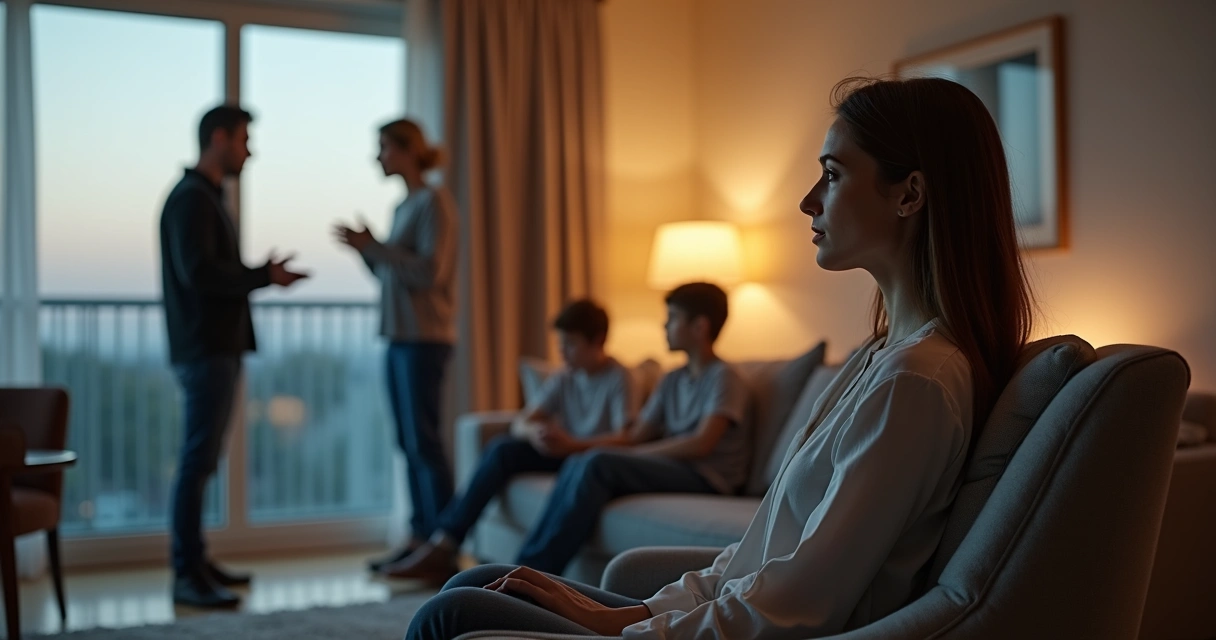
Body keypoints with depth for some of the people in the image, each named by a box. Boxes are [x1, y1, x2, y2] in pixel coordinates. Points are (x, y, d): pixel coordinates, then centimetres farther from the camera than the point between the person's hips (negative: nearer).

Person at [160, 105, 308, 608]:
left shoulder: (208, 198, 20)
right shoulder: (190, 198, -11)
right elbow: (197, 273, -21)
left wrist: (264, 276, 9)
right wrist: (264, 276, -15)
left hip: (218, 348, 10)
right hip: (203, 350, -10)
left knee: (203, 458, 11)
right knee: (198, 460, -8)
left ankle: (196, 562, 17)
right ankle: (187, 576, -5)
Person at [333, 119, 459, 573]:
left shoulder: (433, 202, -8)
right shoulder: (403, 206, 17)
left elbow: (429, 272, -17)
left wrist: (373, 246, -15)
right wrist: (366, 249, 5)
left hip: (425, 338, -8)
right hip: (398, 336, 8)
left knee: (423, 438, -8)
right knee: (408, 441, 8)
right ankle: (419, 536, 14)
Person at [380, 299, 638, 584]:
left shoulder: (617, 378, -7)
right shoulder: (563, 379, 11)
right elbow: (520, 423, 4)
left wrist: (572, 444, -33)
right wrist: (533, 431, -21)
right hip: (563, 453, 6)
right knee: (502, 448, -23)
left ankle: (443, 546, -24)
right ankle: (442, 546, -25)